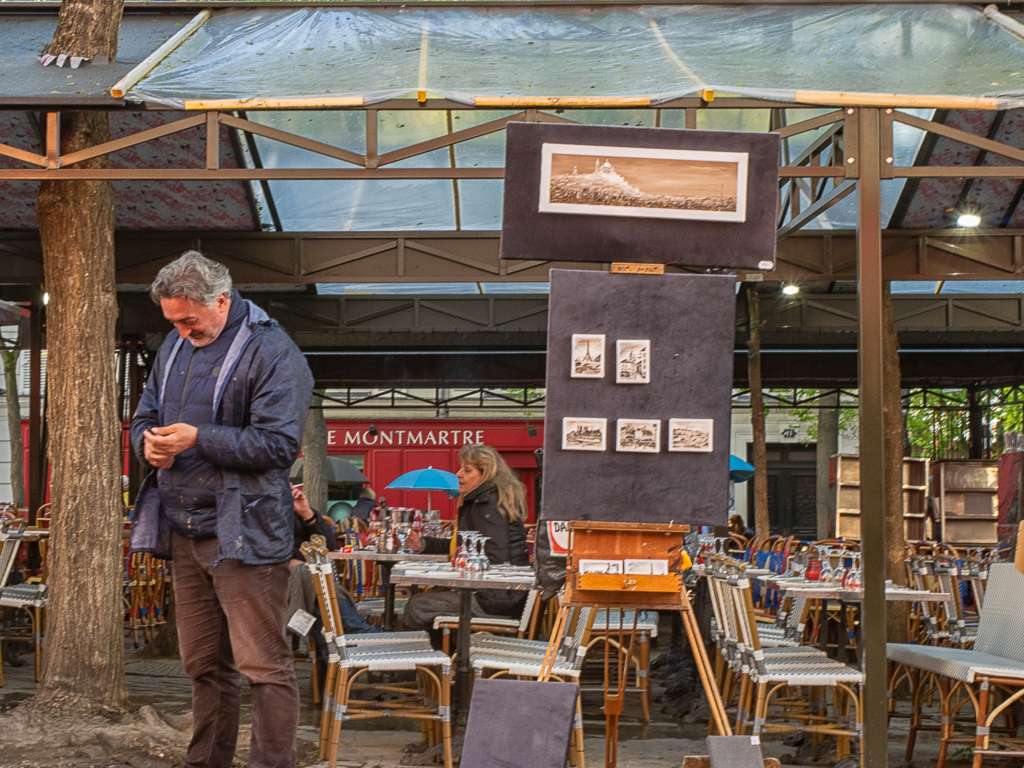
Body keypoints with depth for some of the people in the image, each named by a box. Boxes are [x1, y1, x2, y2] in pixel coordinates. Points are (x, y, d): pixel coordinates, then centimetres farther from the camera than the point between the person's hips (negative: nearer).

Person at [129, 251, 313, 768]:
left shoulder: (271, 352, -11)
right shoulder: (175, 346, 13)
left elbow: (279, 443, -18)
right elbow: (144, 415, 22)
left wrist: (199, 439, -22)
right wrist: (149, 442, -2)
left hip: (242, 532, -8)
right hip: (183, 531, 8)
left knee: (263, 665, -5)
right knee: (203, 663, 16)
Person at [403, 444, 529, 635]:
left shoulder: (488, 505, -16)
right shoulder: (479, 501, 17)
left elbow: (496, 558, -23)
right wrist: (424, 544, 15)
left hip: (499, 597, -11)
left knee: (417, 606, -12)